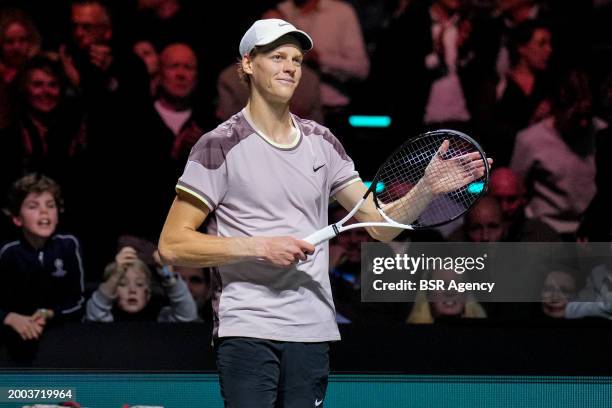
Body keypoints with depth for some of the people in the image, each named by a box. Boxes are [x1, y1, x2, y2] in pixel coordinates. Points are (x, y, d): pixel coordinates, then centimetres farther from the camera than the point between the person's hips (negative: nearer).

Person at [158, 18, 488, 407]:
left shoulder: (322, 142, 13)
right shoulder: (220, 146, -4)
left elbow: (380, 225, 12)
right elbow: (172, 245, -7)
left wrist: (427, 188, -6)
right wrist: (258, 247, -16)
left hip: (314, 332, 5)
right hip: (248, 329, -5)